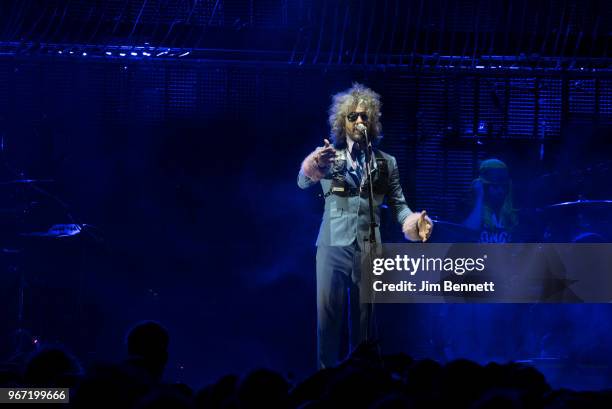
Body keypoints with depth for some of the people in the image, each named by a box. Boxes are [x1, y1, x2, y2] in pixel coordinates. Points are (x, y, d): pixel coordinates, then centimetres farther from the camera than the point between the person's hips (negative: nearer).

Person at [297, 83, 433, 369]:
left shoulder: (386, 163, 13)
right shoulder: (329, 157, 5)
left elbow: (398, 204, 10)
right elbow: (303, 182, -12)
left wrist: (413, 222, -12)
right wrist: (312, 167, -35)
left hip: (369, 249, 2)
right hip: (333, 246, -2)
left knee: (364, 318, 4)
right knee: (328, 314, -8)